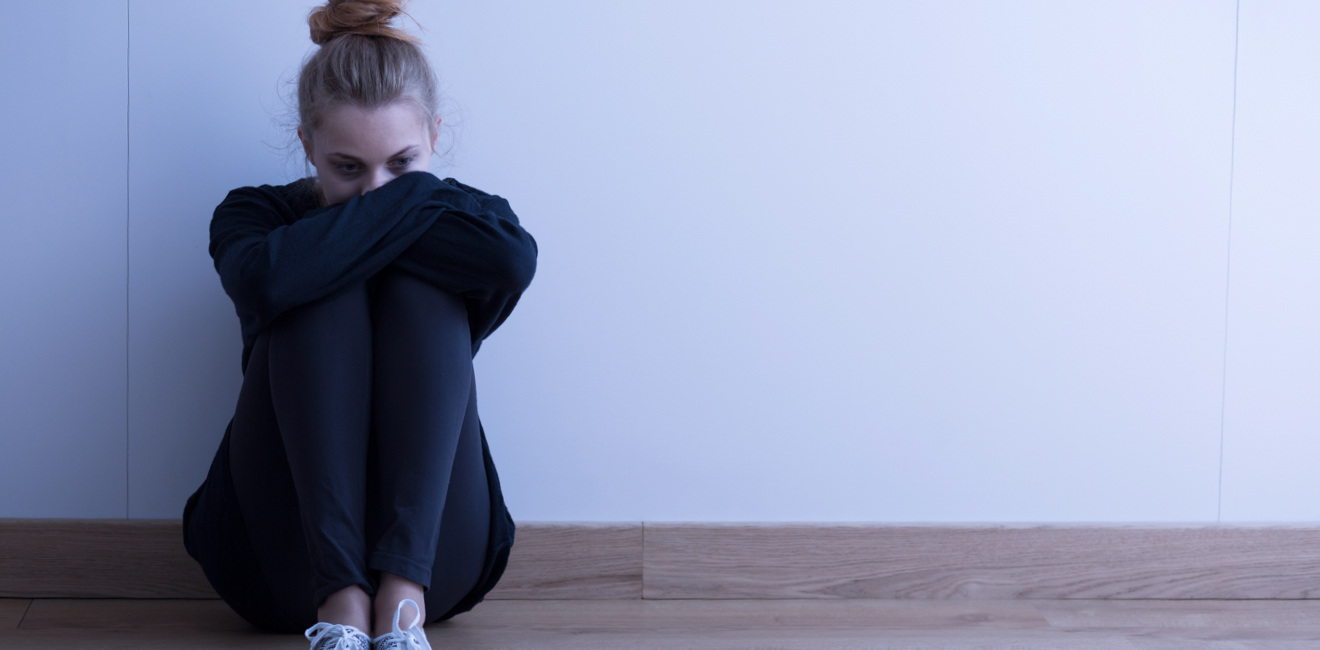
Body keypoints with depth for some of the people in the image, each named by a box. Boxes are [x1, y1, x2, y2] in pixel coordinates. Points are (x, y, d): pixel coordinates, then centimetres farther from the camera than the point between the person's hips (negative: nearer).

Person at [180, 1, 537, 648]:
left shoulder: (459, 213, 7)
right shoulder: (254, 213, 4)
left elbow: (513, 261, -21)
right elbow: (265, 279, -24)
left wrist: (356, 231, -14)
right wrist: (411, 200, -15)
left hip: (432, 556, 1)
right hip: (287, 561, -1)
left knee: (421, 285, -19)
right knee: (324, 295, -21)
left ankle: (402, 595, -34)